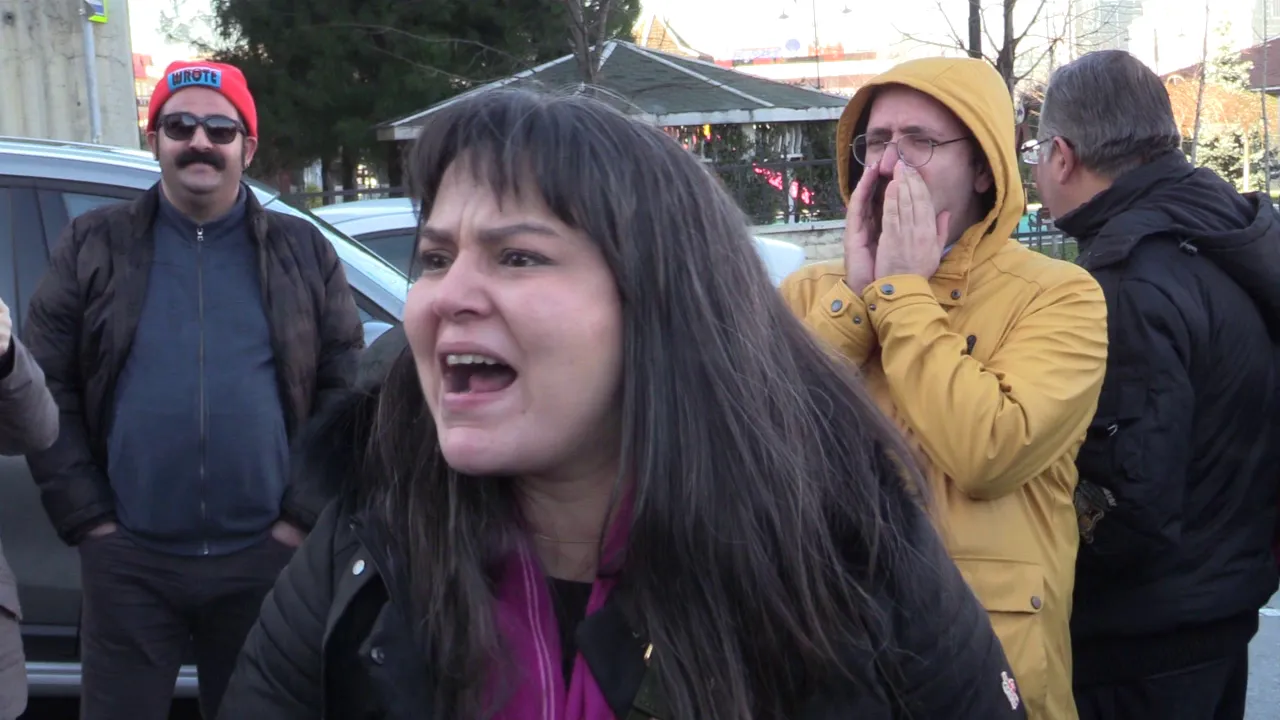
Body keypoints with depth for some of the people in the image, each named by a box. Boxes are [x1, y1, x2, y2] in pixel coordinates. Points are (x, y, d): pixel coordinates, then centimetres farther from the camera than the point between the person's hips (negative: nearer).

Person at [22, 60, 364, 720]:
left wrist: (302, 515, -4)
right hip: (129, 560, 0)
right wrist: (87, 518, -5)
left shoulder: (304, 253, 6)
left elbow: (345, 388, 3)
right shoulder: (93, 247, 5)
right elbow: (46, 389, 3)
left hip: (265, 556, 1)